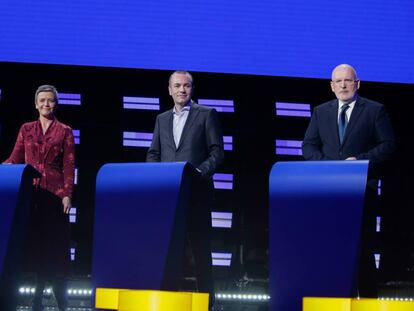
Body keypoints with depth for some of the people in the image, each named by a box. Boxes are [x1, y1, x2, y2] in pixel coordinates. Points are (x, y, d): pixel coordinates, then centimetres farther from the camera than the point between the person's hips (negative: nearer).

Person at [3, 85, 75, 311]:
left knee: (54, 243, -2)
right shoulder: (26, 129, 12)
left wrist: (67, 195, -7)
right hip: (30, 193, 2)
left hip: (54, 194, -2)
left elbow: (69, 166, 1)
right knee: (34, 241, 4)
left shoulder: (64, 131, 6)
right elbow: (15, 160, 9)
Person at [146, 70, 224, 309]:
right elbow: (153, 153, 16)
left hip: (196, 191, -4)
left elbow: (217, 151, -2)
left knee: (200, 244, -1)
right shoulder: (162, 119, 18)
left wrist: (202, 171, -17)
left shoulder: (207, 115, 4)